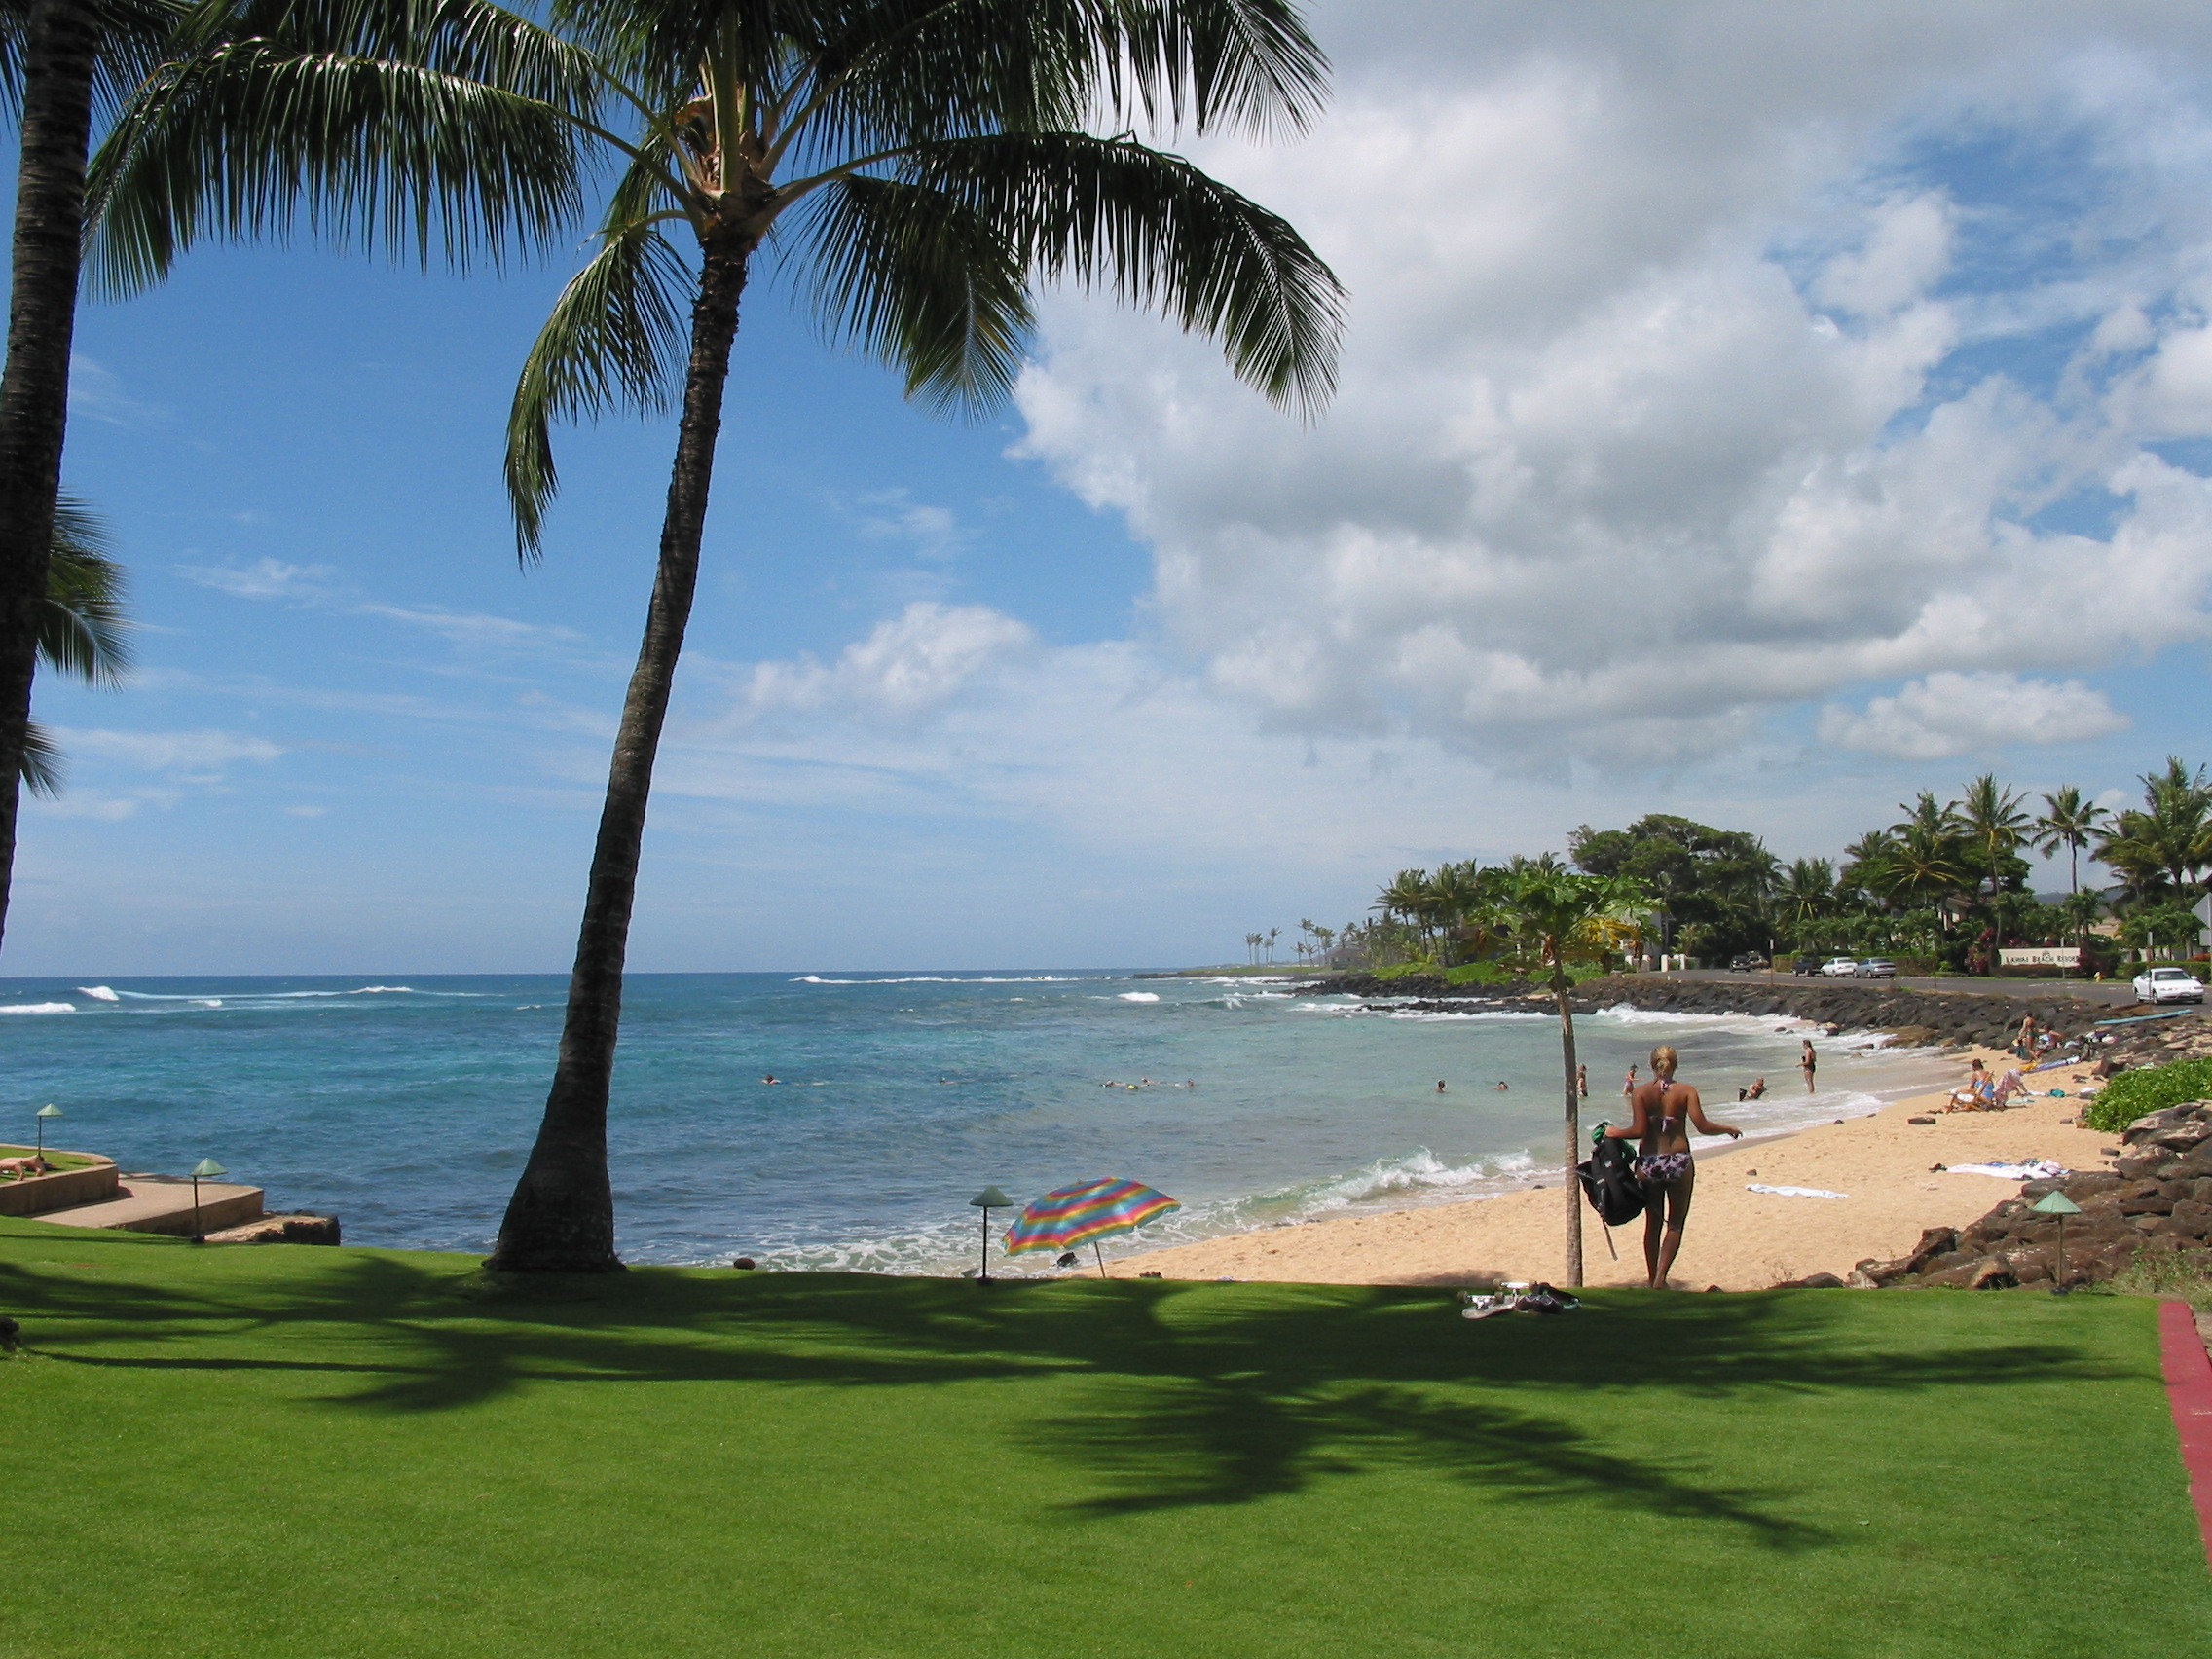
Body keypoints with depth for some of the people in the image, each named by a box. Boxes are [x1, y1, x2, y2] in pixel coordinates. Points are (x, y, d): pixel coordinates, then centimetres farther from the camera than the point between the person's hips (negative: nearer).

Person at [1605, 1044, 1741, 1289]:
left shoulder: (1640, 1093, -3)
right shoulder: (1686, 1091, -4)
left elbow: (1639, 1130, -11)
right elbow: (1703, 1127, -9)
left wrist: (1615, 1133, 6)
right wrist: (1728, 1129, 8)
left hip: (1649, 1163, 1)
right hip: (1679, 1161, -1)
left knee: (1653, 1223, 14)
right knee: (1675, 1224, 8)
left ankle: (1653, 1279, 19)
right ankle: (1661, 1277, -8)